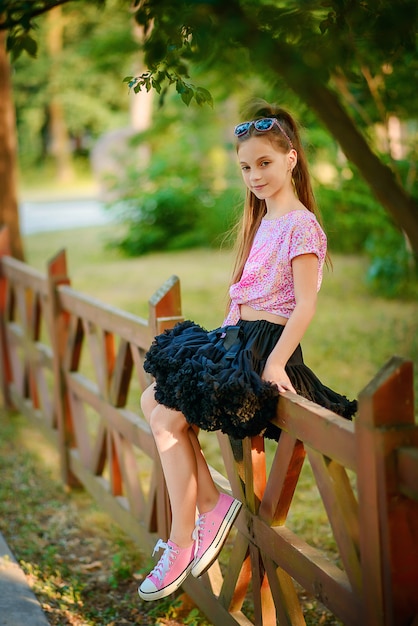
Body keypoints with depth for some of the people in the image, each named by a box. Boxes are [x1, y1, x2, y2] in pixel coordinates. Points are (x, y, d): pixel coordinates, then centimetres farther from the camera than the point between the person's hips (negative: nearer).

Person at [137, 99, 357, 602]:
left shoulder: (301, 224, -11)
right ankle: (212, 505, 3)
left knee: (169, 419, -15)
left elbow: (305, 305, -17)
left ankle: (181, 545, -3)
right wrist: (226, 334, 14)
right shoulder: (262, 221, 17)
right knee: (152, 400, 3)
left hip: (267, 341, -9)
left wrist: (275, 362, -25)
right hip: (238, 336, 10)